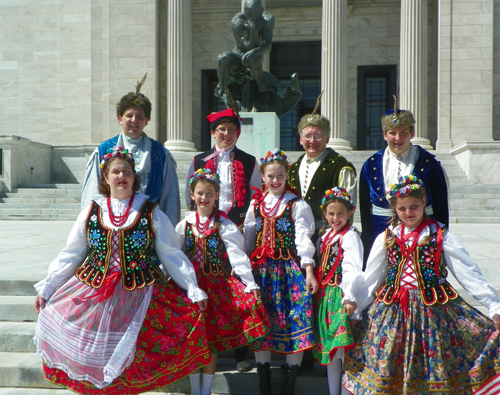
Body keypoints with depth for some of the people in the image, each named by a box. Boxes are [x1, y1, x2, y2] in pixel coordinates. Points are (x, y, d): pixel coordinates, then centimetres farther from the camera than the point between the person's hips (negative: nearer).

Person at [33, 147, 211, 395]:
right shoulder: (92, 212, 8)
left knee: (134, 361, -5)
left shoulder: (150, 213, 2)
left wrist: (194, 290, -1)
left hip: (140, 297, -2)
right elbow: (70, 256, 12)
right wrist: (46, 288, 11)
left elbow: (172, 255, 3)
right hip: (94, 295, 2)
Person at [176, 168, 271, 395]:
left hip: (216, 285, -1)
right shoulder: (185, 224, 5)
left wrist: (250, 284, -15)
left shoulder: (224, 226, -2)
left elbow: (237, 256, -9)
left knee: (214, 337, 4)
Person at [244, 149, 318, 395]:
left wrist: (309, 270, -16)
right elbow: (247, 238, 13)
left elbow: (303, 238, -7)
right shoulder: (255, 204, 11)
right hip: (261, 269, 3)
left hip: (290, 268, -3)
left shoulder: (297, 205, 0)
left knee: (294, 321, -5)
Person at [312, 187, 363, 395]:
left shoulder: (350, 236, -11)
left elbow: (352, 269, -24)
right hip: (324, 295, 8)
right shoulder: (325, 235, 13)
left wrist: (349, 296, -34)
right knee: (328, 345, 14)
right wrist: (316, 288, 13)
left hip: (341, 296, -8)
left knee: (342, 346, -8)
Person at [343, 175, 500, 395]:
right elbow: (369, 280, 10)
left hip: (432, 309, -2)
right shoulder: (385, 238, 6)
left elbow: (469, 274, -2)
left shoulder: (441, 237, -1)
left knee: (434, 365, 0)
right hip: (391, 310, 2)